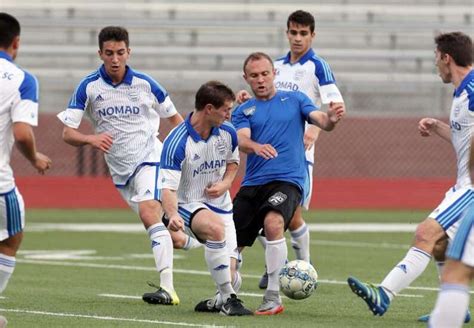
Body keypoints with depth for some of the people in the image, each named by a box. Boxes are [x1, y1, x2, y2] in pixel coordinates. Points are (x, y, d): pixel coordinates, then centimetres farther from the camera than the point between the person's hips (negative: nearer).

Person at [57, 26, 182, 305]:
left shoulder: (145, 84, -5)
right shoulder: (89, 87, -6)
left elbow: (174, 117, 10)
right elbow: (68, 133, -8)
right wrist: (91, 139, -29)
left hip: (149, 156, -4)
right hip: (119, 167, 4)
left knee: (149, 214, -24)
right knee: (155, 222, 8)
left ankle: (168, 288, -33)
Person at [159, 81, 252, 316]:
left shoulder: (227, 133, -4)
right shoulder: (176, 143, -23)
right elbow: (168, 187, -26)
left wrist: (225, 183, -5)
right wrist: (172, 215, -46)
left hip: (220, 204, 5)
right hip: (189, 204, -5)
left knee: (231, 277, -5)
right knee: (215, 228, -39)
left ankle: (218, 300, 31)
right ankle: (229, 299, -28)